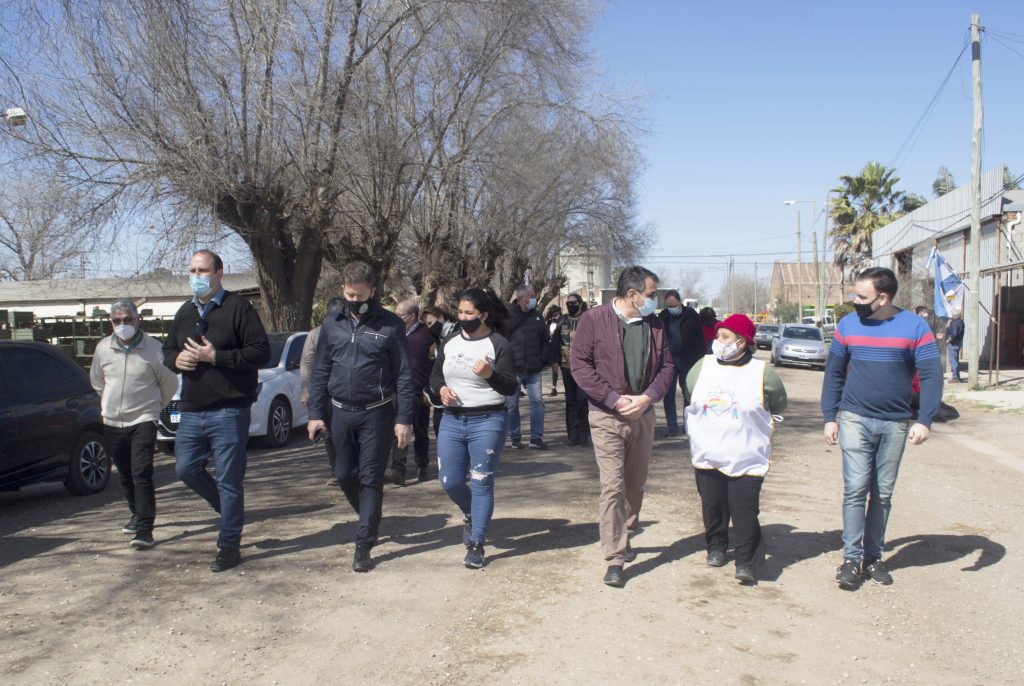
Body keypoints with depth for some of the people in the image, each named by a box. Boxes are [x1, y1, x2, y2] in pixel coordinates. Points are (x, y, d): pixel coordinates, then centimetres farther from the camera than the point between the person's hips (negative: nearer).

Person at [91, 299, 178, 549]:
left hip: (143, 420, -5)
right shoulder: (103, 348, 3)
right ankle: (138, 515, 34)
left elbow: (170, 383, 3)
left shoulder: (154, 348, -9)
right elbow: (96, 380, 22)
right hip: (112, 422, 5)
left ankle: (144, 529, -14)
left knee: (141, 474, -13)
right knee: (126, 476, 14)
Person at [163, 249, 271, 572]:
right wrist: (176, 359, 0)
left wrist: (215, 356, -19)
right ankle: (230, 510, 34)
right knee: (186, 469, 9)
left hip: (229, 412, -7)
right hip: (192, 411, 7)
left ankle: (229, 546, 11)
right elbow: (168, 349, 25)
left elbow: (261, 352, -14)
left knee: (229, 480, -1)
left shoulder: (238, 308, -7)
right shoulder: (185, 312, 15)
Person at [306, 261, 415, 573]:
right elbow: (320, 371, 8)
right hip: (341, 412, 4)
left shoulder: (390, 325, -7)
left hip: (377, 413, -4)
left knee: (371, 479, -1)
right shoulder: (332, 324, 4)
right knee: (344, 475, 12)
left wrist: (404, 419, -10)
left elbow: (403, 375, -6)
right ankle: (370, 519, 37)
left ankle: (364, 546, 5)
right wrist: (315, 414, 2)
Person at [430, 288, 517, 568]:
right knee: (450, 481, 7)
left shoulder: (499, 344, -8)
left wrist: (490, 374, -27)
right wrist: (441, 389, -5)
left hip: (487, 422, -5)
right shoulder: (450, 341, 8)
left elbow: (511, 388, -9)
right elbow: (435, 375, 17)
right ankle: (472, 515, 38)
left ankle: (476, 543, 9)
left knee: (481, 483, 0)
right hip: (452, 420, 5)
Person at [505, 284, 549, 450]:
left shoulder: (537, 317, 10)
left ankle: (536, 437, 5)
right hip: (512, 369, -3)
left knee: (537, 401, -1)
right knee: (512, 405, 4)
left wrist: (541, 359, 6)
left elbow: (545, 340, 17)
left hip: (533, 369, 4)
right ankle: (515, 437, 16)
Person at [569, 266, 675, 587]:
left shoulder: (654, 324, 5)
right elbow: (579, 363, -11)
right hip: (607, 416, -5)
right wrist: (614, 399, -16)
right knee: (612, 486, -8)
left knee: (635, 485, 15)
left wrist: (647, 397, -10)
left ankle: (624, 539, 35)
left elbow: (666, 365, 7)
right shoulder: (594, 320, -9)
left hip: (642, 414, 5)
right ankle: (615, 559, -3)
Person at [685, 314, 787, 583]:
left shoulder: (762, 373, -7)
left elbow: (778, 405, 10)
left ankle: (745, 562, 5)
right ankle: (716, 547, 33)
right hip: (707, 457, 3)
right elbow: (692, 405, 19)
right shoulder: (702, 366, 2)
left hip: (746, 459, -3)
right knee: (712, 507, 12)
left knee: (745, 511, -6)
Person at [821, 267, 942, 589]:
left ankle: (873, 556, 20)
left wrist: (924, 421, -16)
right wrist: (829, 417, 3)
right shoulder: (847, 325, 2)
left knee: (883, 494, 9)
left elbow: (931, 376, -6)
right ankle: (851, 559, -1)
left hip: (895, 424, 0)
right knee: (855, 489, -7)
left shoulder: (915, 327, -4)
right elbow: (834, 373, 7)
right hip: (855, 419, 0)